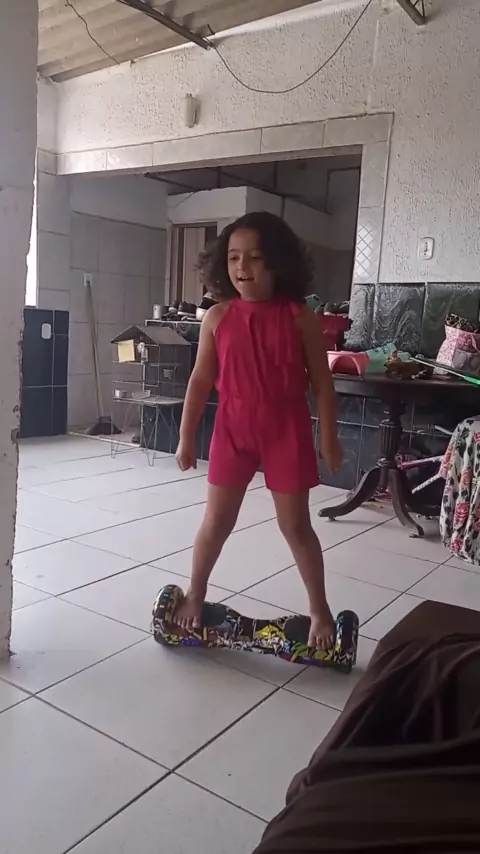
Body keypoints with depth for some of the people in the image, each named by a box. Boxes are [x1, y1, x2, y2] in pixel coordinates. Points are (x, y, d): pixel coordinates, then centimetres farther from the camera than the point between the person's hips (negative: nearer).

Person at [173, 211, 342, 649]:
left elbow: (321, 381, -1)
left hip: (287, 431, -1)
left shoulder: (300, 317, -6)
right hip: (233, 430, 2)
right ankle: (195, 595, 33)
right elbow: (201, 379, 3)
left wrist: (329, 436, -2)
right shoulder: (217, 317, -2)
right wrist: (187, 436, 4)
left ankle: (320, 609, 26)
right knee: (217, 520, 11)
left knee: (295, 524, 8)